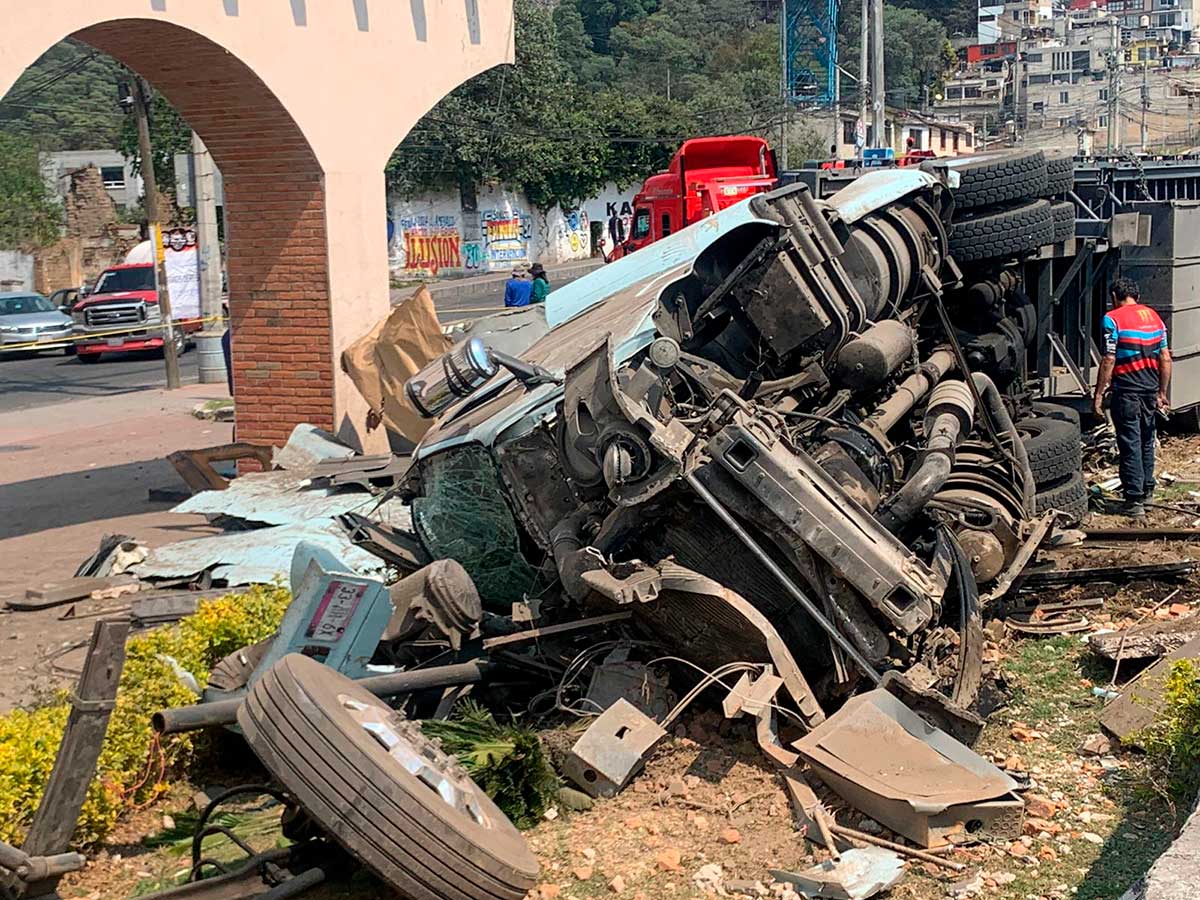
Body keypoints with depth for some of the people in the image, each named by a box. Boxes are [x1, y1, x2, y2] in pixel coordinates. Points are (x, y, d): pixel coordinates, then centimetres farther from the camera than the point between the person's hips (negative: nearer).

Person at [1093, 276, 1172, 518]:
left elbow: (1108, 361, -14)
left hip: (1127, 390, -6)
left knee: (1130, 444, -3)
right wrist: (1162, 393, 16)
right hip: (1150, 389, 6)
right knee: (1147, 441, 19)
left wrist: (1098, 394, -9)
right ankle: (1147, 490, 32)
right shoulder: (1153, 316, 11)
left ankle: (1134, 500, -2)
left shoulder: (1113, 319, -8)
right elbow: (1165, 359, 9)